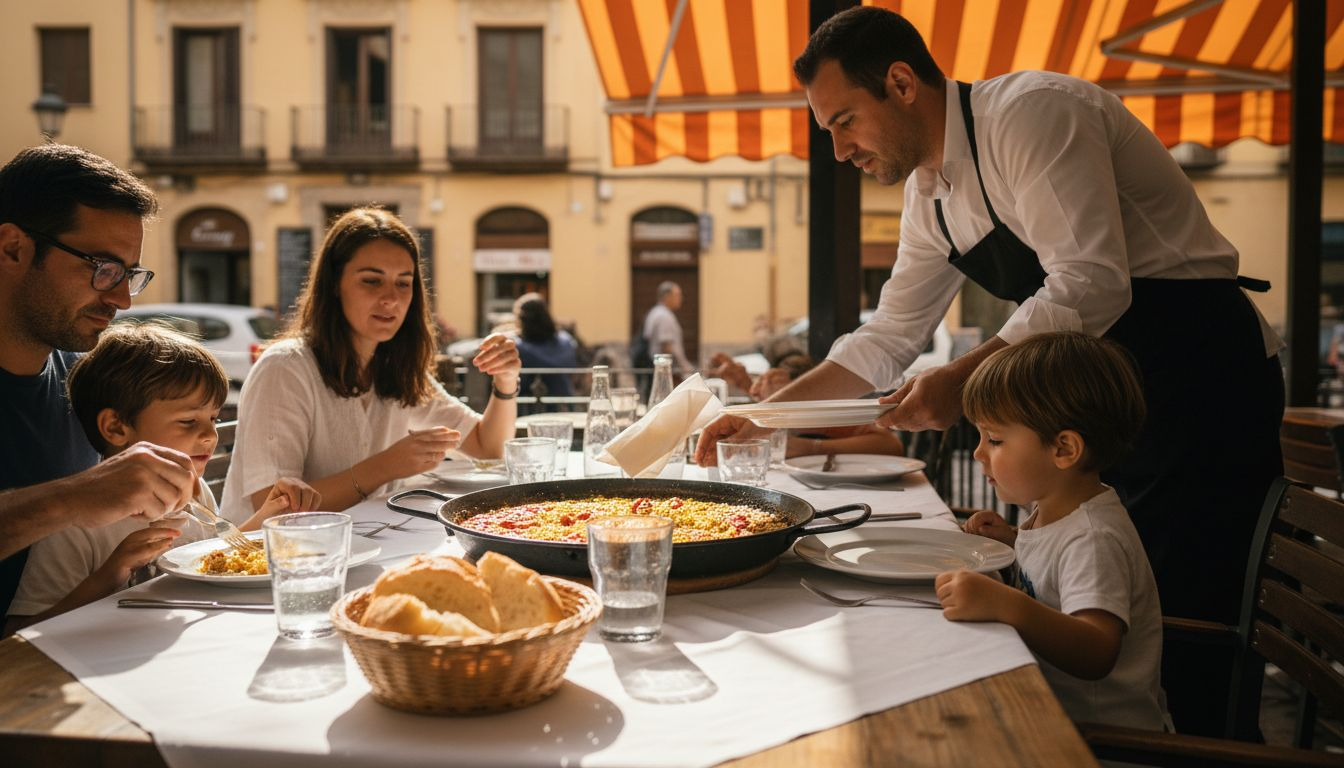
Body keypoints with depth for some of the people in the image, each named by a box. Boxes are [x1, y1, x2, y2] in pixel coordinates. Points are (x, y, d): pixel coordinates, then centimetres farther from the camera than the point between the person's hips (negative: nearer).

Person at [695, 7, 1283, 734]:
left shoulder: (1031, 113, -16)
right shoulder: (931, 191, 10)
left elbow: (1090, 284, -26)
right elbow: (888, 339, 13)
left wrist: (962, 378, -30)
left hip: (1198, 370, -8)